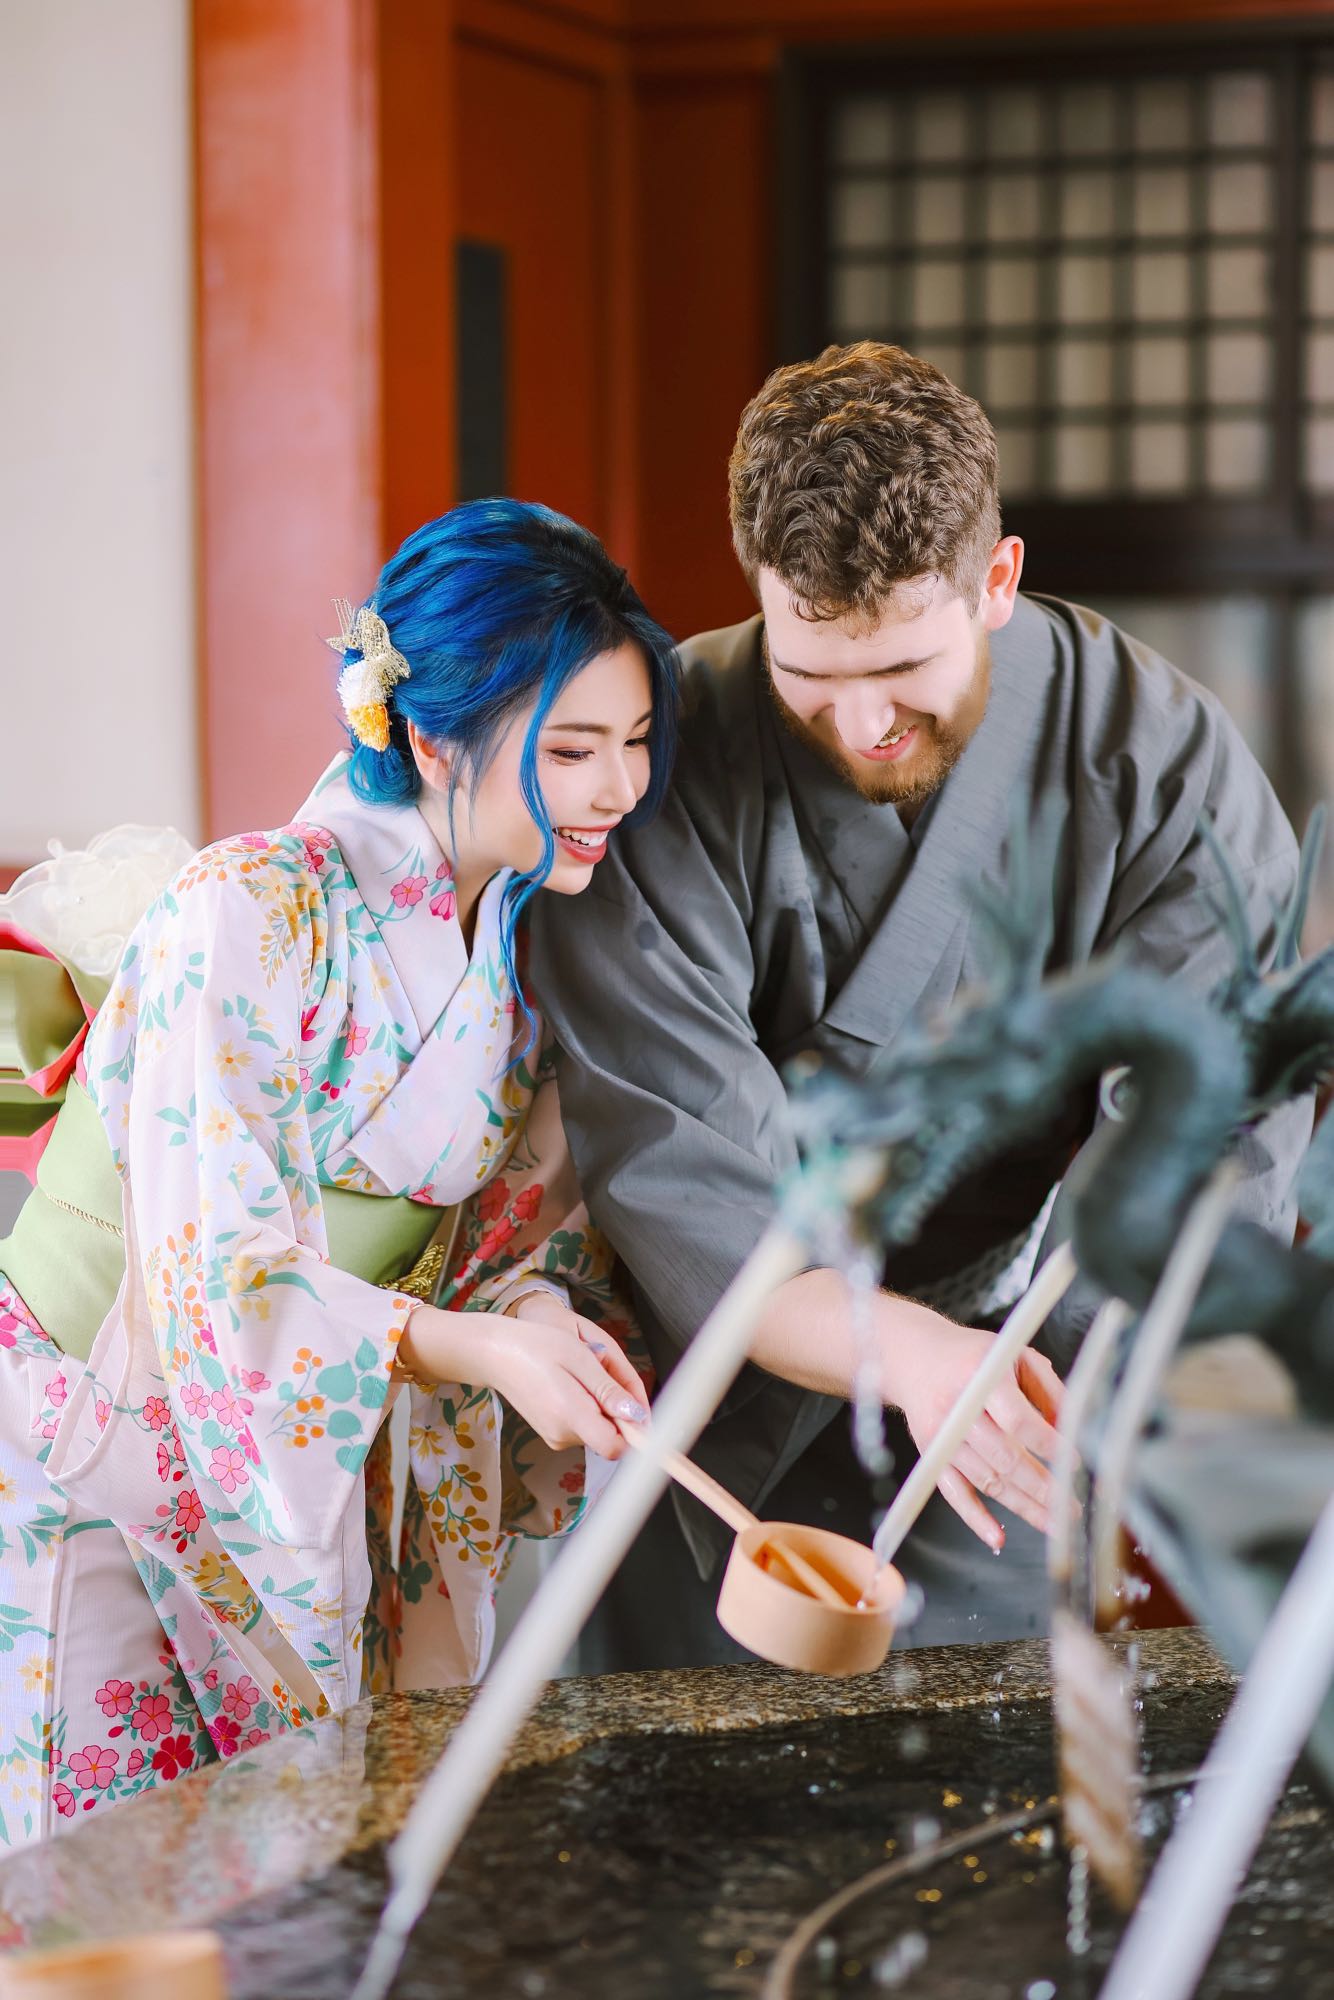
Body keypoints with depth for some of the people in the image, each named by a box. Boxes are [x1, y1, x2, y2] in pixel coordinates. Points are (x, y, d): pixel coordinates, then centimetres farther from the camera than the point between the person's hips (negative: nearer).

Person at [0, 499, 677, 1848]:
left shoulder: (523, 944, 3)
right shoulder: (245, 918, -20)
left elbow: (514, 1253, 8)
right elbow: (211, 1277, -22)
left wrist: (549, 1330, -16)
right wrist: (473, 1346, -35)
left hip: (311, 1504, 6)